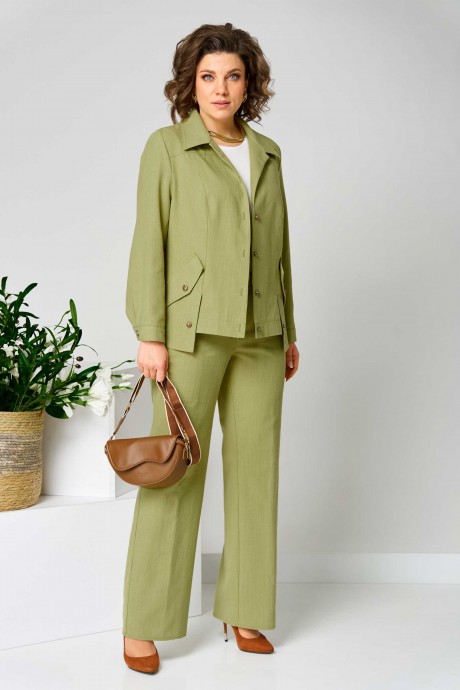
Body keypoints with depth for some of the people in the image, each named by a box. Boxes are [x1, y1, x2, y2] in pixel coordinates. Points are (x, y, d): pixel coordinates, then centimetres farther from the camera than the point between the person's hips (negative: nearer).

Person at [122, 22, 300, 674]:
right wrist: (150, 335, -11)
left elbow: (278, 248, 16)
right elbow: (150, 243, -5)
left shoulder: (268, 153, 13)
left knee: (255, 464, 6)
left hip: (259, 333, 5)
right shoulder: (166, 147, 0)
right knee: (175, 469, -4)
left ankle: (243, 610, 19)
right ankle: (143, 625, 7)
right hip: (193, 328, -5)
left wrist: (289, 333, 14)